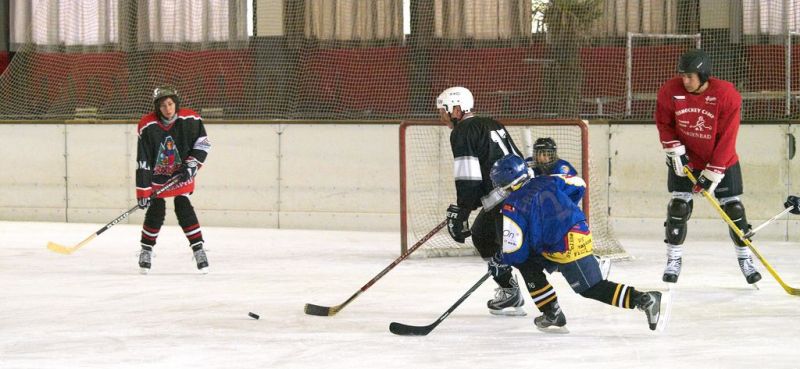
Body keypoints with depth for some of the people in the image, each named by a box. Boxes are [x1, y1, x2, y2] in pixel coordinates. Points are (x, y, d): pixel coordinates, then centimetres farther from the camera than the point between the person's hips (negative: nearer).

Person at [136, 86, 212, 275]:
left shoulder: (190, 120, -16)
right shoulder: (147, 126, -20)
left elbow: (203, 143, -1)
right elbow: (142, 162, -19)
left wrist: (192, 164, -14)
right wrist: (143, 191, -20)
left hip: (181, 174, 0)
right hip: (157, 175, 0)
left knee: (183, 208, -9)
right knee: (156, 211, -4)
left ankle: (198, 250, 0)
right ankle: (146, 250, 15)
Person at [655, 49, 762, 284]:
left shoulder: (727, 95, -24)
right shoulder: (670, 91, -17)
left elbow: (727, 138, -21)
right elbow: (663, 122, -1)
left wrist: (712, 173, -22)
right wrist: (675, 150, -12)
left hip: (722, 161, -1)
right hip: (685, 159, 1)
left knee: (733, 208, 1)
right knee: (679, 206, -8)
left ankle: (745, 258, 18)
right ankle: (673, 260, 5)